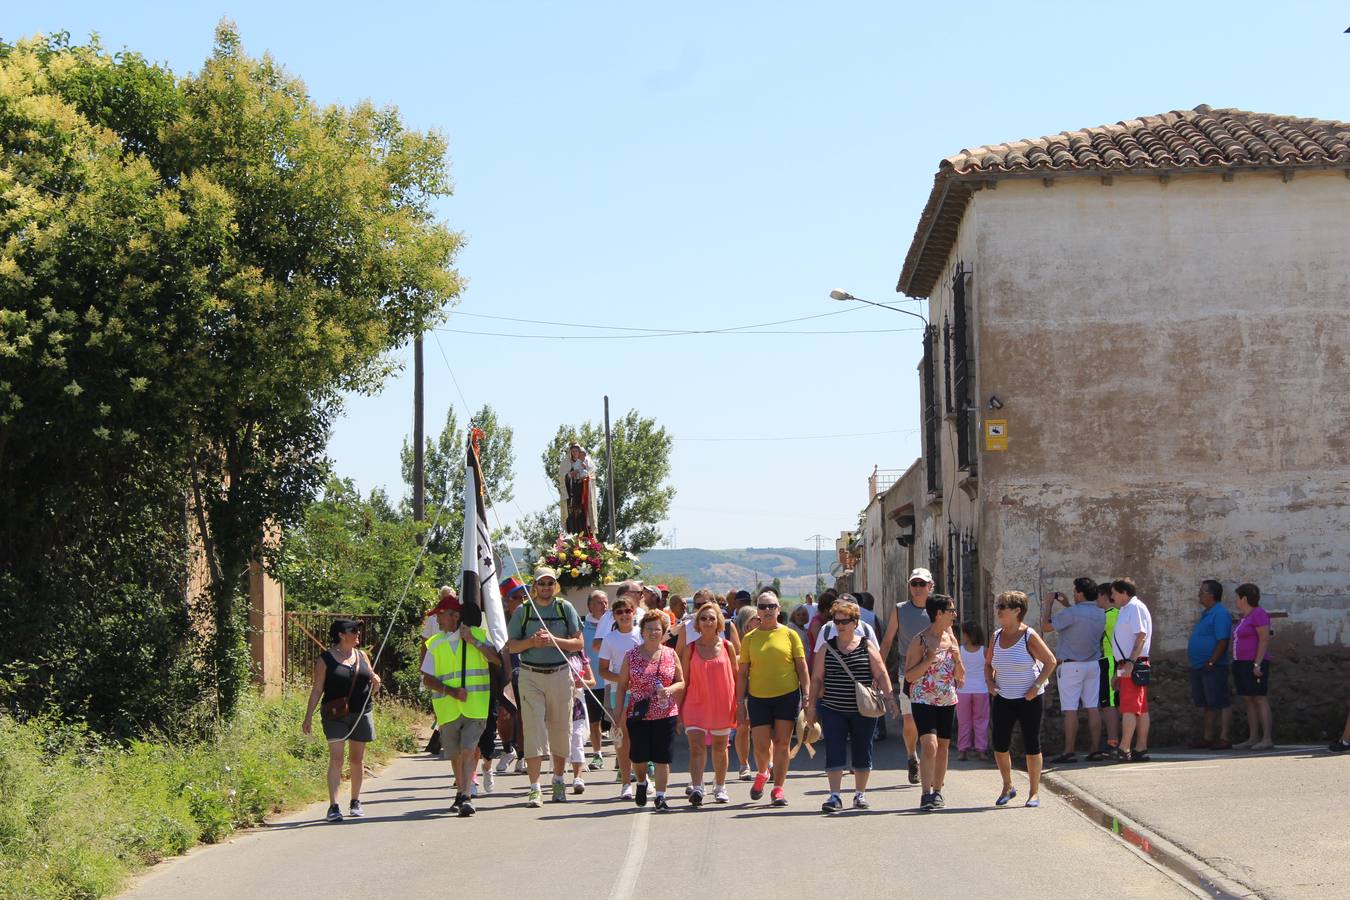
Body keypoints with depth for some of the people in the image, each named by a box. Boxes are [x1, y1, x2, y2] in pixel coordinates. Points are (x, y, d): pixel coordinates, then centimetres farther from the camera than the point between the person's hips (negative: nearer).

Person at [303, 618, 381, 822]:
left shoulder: (362, 656, 12)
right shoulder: (325, 659, -1)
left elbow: (371, 689, 19)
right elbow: (317, 690, -1)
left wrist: (376, 683, -4)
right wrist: (308, 717, -6)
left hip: (361, 714, 4)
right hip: (336, 715, -4)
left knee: (357, 759, 10)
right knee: (336, 759, -12)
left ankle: (355, 802, 23)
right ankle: (333, 806, -14)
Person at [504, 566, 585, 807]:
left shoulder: (565, 608, 5)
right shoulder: (523, 611, 4)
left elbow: (579, 643, 2)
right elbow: (510, 646, 4)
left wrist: (554, 640, -13)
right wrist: (532, 641, -13)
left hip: (560, 674, 1)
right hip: (531, 676, -1)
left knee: (561, 729, 8)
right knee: (534, 729, -9)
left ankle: (558, 780, 26)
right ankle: (535, 788, -11)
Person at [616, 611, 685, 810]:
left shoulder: (670, 655, 4)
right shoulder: (631, 656, 1)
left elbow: (681, 682, 8)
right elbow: (622, 686, 4)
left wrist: (670, 690, -14)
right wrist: (619, 712, -2)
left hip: (666, 714, 0)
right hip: (638, 714, 0)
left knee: (663, 758, -2)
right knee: (638, 756, 4)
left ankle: (660, 796, 7)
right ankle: (642, 783, 35)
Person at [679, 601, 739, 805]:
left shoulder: (727, 646, 2)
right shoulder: (690, 649, 2)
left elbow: (736, 677, 7)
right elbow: (684, 680, 5)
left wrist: (739, 705, 5)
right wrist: (679, 708, 3)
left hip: (722, 704, 1)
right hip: (696, 704, -1)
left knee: (720, 748, 12)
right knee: (696, 746, -14)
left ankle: (720, 788, 28)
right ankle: (696, 788, -22)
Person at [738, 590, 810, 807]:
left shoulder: (789, 634, 3)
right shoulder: (749, 638, 5)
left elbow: (801, 667, 5)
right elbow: (743, 673, 8)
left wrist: (806, 694, -2)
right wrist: (741, 700, 3)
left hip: (787, 695, -1)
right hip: (758, 697, 1)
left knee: (781, 743, -1)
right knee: (761, 745, -2)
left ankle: (778, 788, 8)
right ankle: (763, 773, 30)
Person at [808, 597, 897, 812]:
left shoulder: (867, 646, 2)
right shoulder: (827, 648, 5)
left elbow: (881, 675, 1)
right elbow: (816, 679, 8)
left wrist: (889, 699, -8)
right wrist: (811, 706, 5)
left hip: (863, 711, 0)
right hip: (832, 711, 0)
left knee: (863, 752, 7)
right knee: (834, 752, -7)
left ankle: (860, 794, 20)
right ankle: (834, 796, -6)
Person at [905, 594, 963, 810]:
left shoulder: (951, 639, 9)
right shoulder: (920, 641, -8)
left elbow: (960, 677, 12)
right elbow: (909, 676, -10)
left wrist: (957, 659, -6)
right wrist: (929, 659, -20)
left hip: (947, 701, 6)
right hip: (923, 701, -6)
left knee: (943, 747, 8)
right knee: (930, 745, -17)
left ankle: (937, 792, 19)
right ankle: (925, 794, -15)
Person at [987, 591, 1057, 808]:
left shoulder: (1029, 636, -10)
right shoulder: (997, 636, 6)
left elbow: (1050, 661, -9)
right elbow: (988, 663, 20)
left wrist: (1037, 686, -14)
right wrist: (989, 682, 2)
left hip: (1028, 700, -5)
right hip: (1002, 699, 5)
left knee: (1032, 746, 2)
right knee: (999, 745, -1)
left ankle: (1034, 792, 12)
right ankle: (1007, 787, 18)